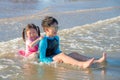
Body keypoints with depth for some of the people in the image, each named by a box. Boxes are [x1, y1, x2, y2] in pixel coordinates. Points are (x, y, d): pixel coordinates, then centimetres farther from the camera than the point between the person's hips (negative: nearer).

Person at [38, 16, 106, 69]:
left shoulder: (56, 38, 11)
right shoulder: (43, 41, -14)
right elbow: (42, 58, -14)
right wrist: (54, 60, -26)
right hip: (48, 61, -8)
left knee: (74, 54, -10)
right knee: (61, 55, -33)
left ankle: (96, 61, -28)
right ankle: (82, 65, -56)